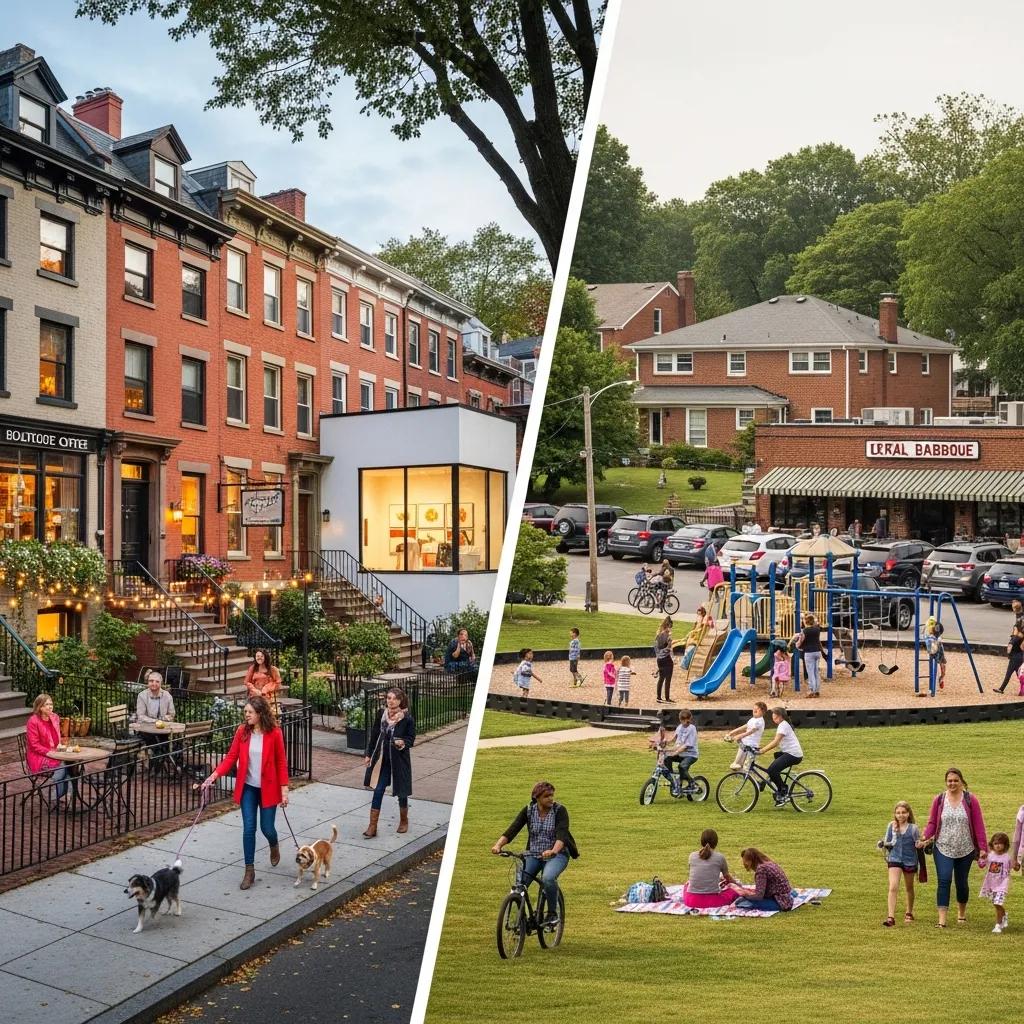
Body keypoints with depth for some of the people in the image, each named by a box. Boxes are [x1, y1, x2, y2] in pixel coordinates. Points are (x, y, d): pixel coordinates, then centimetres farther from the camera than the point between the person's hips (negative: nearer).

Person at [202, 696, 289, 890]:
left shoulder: (274, 733, -14)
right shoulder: (242, 731, -5)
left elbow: (281, 763, -8)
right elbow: (231, 757, -3)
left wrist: (284, 789, -10)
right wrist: (215, 774, -18)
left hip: (267, 788, -2)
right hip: (247, 788, 2)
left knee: (267, 828, 6)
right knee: (249, 829, -1)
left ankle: (274, 846, 41)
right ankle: (249, 870, 12)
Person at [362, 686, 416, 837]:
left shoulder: (407, 718, -14)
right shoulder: (381, 714, -2)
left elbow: (411, 738, -7)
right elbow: (374, 735, 7)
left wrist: (403, 743, -28)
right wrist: (368, 754, 8)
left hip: (400, 761, -3)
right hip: (382, 759, 3)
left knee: (402, 792, 11)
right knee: (378, 791, 0)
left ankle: (403, 822, 34)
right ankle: (372, 826, 6)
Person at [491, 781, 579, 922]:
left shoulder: (560, 810, -11)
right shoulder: (528, 810, -4)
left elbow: (562, 833, -25)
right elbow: (513, 829, -14)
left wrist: (553, 851, -45)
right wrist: (498, 845, -32)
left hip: (557, 854, -3)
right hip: (533, 855, 3)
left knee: (548, 878, -32)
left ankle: (553, 913, -9)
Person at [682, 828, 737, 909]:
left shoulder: (692, 856, 4)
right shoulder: (720, 857, -3)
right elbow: (727, 877, 15)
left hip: (691, 901, 0)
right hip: (712, 901, 0)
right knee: (733, 891, 25)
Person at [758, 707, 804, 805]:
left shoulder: (783, 725, -12)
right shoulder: (783, 725, 20)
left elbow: (775, 742, -23)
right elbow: (775, 741, 20)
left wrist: (762, 751, -25)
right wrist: (763, 748, 11)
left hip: (793, 755, -11)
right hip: (789, 753, 11)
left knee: (772, 770, -17)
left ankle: (784, 791, -5)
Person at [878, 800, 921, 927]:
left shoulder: (913, 828, -8)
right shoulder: (891, 826, -3)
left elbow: (918, 845, -2)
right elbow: (887, 842, 4)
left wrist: (920, 845, -22)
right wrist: (883, 845, -14)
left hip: (909, 860, 0)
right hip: (894, 859, 0)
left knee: (909, 888, 19)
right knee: (893, 887, -13)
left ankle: (909, 913, 40)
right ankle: (891, 917, -14)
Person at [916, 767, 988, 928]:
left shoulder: (970, 800, -3)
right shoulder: (939, 800, 0)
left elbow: (978, 824, -2)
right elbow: (932, 823, 2)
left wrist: (983, 847, -5)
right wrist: (925, 838, -14)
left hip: (965, 850, 0)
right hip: (943, 849, 0)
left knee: (962, 883, 12)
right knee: (944, 881, -11)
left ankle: (962, 912, 37)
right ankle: (942, 918, -10)